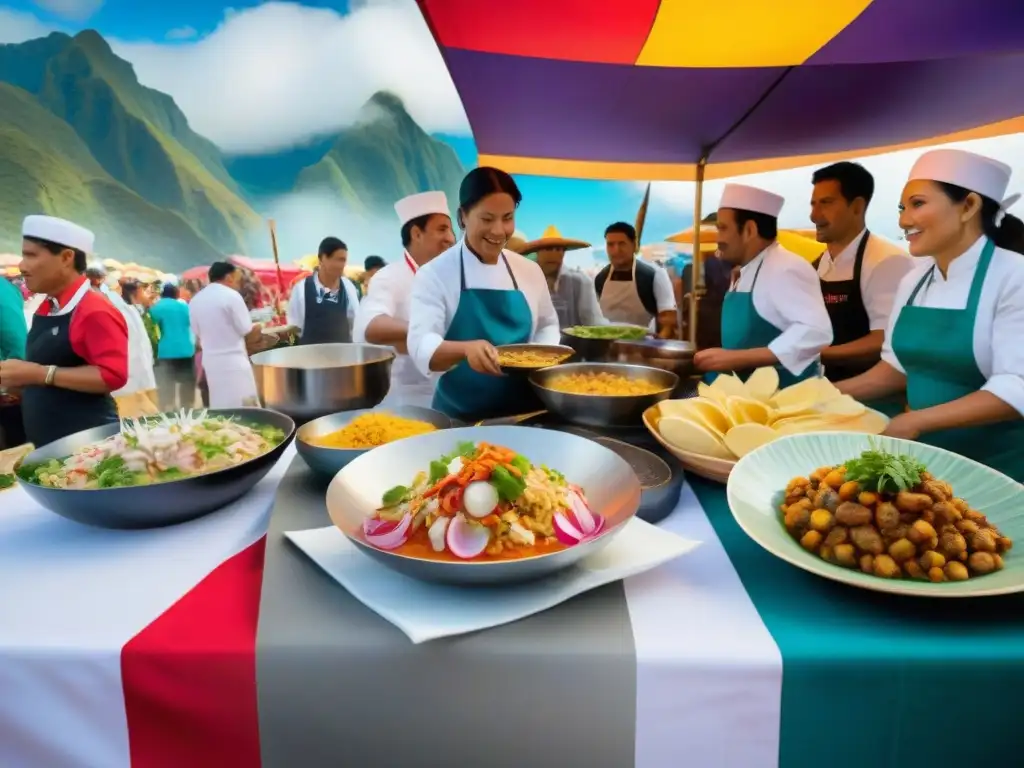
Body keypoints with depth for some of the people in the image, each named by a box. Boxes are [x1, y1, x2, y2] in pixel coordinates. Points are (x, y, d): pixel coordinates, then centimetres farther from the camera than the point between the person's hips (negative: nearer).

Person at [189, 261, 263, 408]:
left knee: (220, 407, 13)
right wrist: (258, 328, 10)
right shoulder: (231, 296, -11)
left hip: (210, 361, 7)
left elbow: (198, 336, 13)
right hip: (233, 361, -7)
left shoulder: (195, 300, 9)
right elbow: (248, 333, -9)